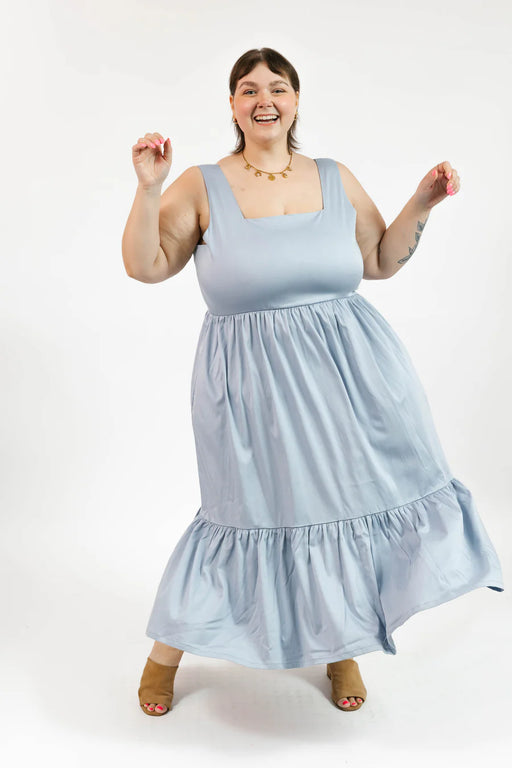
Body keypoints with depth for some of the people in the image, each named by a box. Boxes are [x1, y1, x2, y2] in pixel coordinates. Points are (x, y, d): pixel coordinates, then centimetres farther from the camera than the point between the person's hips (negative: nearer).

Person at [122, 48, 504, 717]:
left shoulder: (336, 180, 9)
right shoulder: (202, 186, 1)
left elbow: (380, 262, 15)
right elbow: (145, 266, -4)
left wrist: (422, 204, 4)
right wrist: (148, 189, -14)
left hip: (350, 370, 4)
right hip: (251, 380, -3)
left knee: (349, 500, 7)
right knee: (258, 511, 2)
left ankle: (341, 647, 34)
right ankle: (166, 652, 27)